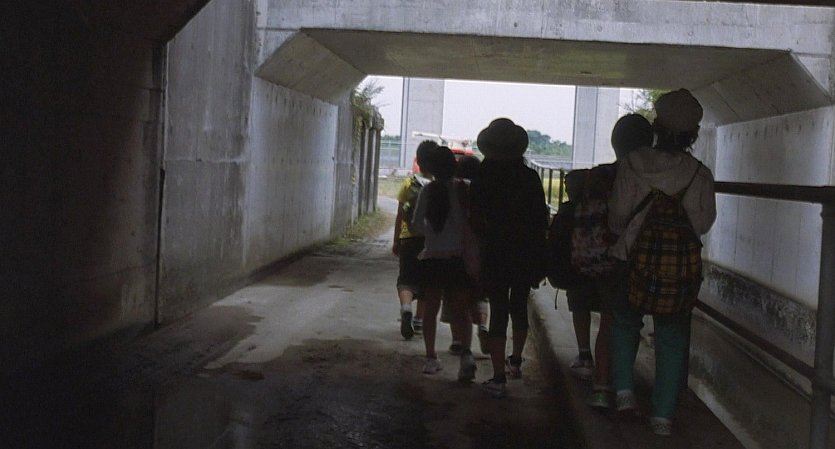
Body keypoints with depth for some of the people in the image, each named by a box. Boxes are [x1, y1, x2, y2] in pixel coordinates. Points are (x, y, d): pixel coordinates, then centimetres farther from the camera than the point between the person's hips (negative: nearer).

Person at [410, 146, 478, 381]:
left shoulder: (428, 190, -4)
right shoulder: (463, 189, -6)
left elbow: (416, 224, 0)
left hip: (432, 257, 1)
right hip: (458, 257, -1)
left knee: (431, 309, 13)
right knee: (459, 309, 5)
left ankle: (431, 357, 16)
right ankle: (466, 352, -15)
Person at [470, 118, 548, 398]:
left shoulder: (482, 180, -7)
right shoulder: (531, 178, -3)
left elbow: (474, 223, -6)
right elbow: (542, 221, -2)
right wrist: (540, 263, 5)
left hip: (494, 257, -2)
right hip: (525, 256, 2)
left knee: (498, 313, 0)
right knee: (519, 307, 21)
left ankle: (498, 378, -2)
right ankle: (516, 361, 38)